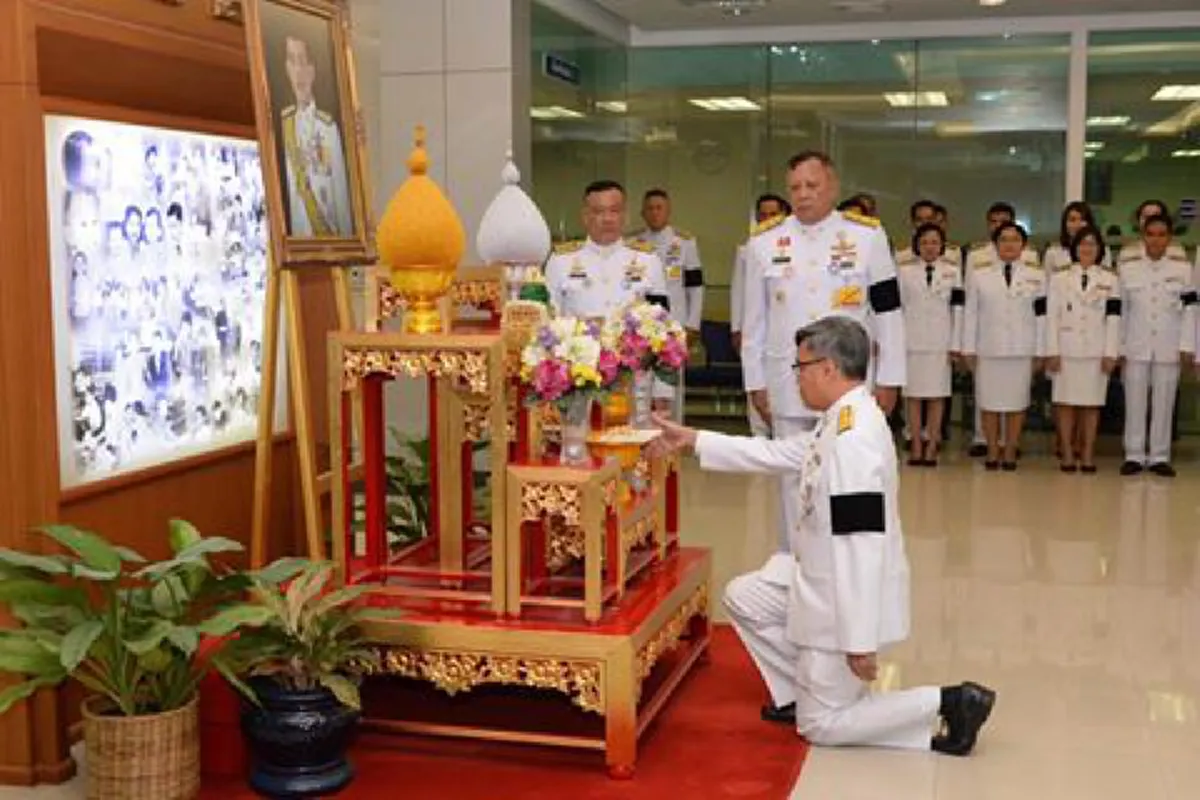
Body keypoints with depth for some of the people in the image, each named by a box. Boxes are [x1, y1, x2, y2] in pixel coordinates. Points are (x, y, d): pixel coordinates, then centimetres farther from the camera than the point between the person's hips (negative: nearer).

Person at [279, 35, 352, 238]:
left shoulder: (328, 126, -5)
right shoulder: (283, 121, 3)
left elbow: (341, 191, -4)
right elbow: (288, 185, 2)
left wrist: (344, 235, -9)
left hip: (329, 232, -2)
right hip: (296, 230, 2)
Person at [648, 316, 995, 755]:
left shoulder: (852, 441, -29)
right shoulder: (845, 422, 3)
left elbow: (861, 547, -30)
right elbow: (774, 454, 14)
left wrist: (860, 639, -27)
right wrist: (692, 439, 13)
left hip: (848, 601, -9)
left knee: (820, 725, 5)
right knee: (742, 597, 19)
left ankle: (948, 703, 1)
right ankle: (800, 692, 24)